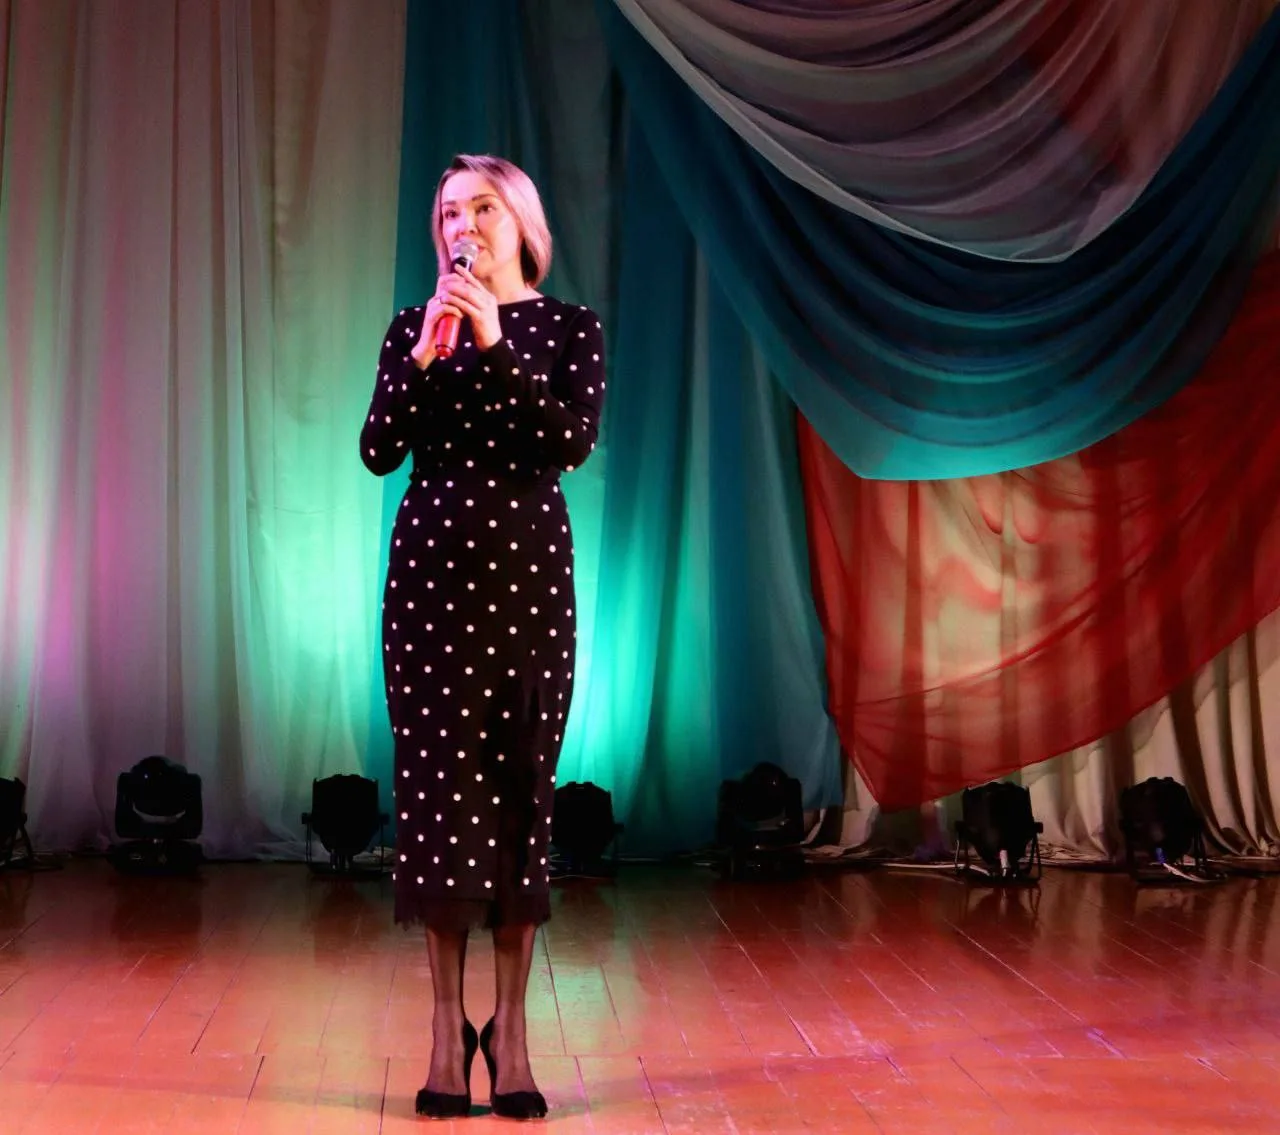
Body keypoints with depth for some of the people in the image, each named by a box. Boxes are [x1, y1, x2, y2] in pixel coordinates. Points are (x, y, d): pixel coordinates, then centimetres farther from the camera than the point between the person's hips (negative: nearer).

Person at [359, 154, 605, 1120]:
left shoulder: (568, 327, 6)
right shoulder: (413, 326, 10)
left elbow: (574, 440, -10)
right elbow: (379, 451, -1)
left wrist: (498, 345, -16)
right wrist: (424, 359, -13)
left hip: (528, 569, -1)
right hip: (432, 566, 1)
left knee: (519, 783, 0)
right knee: (438, 781, -1)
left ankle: (511, 1023, 9)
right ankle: (448, 1023, 8)